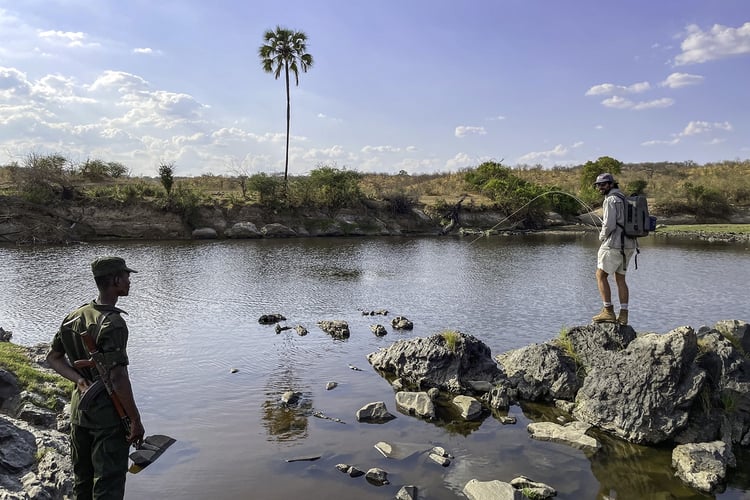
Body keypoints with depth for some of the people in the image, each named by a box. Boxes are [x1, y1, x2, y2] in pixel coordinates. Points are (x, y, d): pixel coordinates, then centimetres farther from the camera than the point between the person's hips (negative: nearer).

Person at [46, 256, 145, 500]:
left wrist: (79, 379, 0)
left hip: (79, 406, 8)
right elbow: (117, 378, -25)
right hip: (108, 414, -8)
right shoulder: (113, 323, -22)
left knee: (82, 479, 22)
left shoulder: (75, 316, 3)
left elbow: (53, 357, 13)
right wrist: (135, 420, -18)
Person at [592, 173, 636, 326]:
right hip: (628, 245, 9)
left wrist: (602, 236, 0)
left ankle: (608, 311, -4)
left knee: (601, 275, 0)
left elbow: (609, 225, -19)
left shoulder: (611, 200, -11)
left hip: (614, 244, -9)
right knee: (620, 278, 11)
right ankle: (623, 315, 10)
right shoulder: (624, 199, 19)